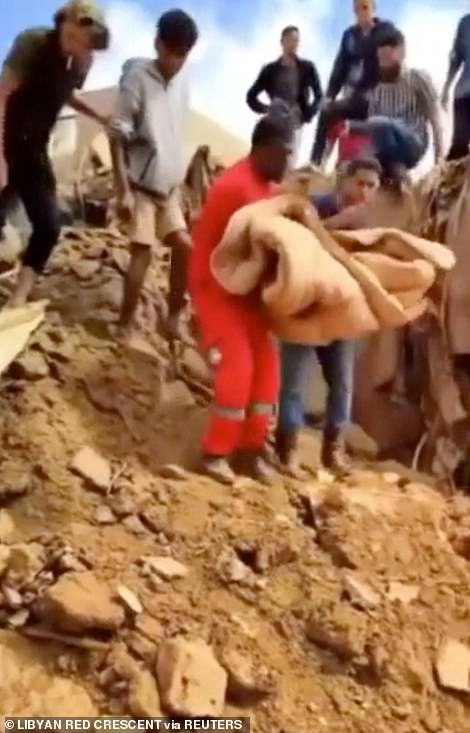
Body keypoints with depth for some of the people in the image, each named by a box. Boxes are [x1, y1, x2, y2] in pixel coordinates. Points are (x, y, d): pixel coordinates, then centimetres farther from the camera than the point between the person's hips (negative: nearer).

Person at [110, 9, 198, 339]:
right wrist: (123, 190, -19)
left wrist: (181, 181, 12)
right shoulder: (137, 76, -14)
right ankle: (125, 324, 6)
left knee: (184, 246, 4)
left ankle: (174, 314, 18)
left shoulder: (183, 80, 4)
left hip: (169, 184, 6)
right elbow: (118, 136, -15)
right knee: (142, 251, -6)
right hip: (140, 183, -6)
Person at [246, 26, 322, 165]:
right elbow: (251, 96, 11)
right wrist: (264, 109, -5)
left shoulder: (307, 68, 5)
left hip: (296, 124, 0)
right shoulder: (270, 70, 5)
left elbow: (318, 95, 9)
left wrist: (308, 114, -4)